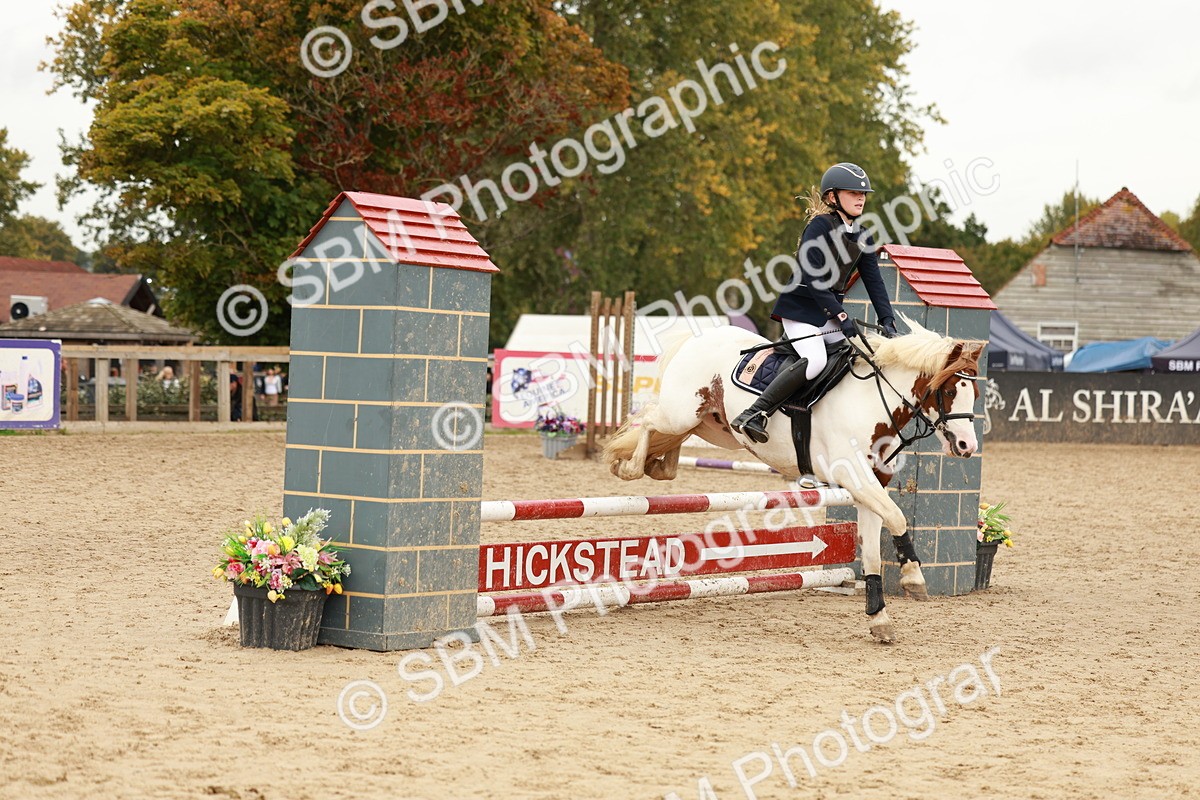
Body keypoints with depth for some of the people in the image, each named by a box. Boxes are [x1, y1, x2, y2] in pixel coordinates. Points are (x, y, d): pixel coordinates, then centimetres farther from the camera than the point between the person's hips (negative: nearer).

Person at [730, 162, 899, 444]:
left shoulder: (862, 238, 11)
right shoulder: (820, 226, -12)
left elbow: (874, 281, 10)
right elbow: (812, 278, -19)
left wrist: (887, 320, -3)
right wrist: (841, 316, -22)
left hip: (830, 312, 8)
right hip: (801, 307, -8)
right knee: (816, 360, -29)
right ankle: (754, 415, -26)